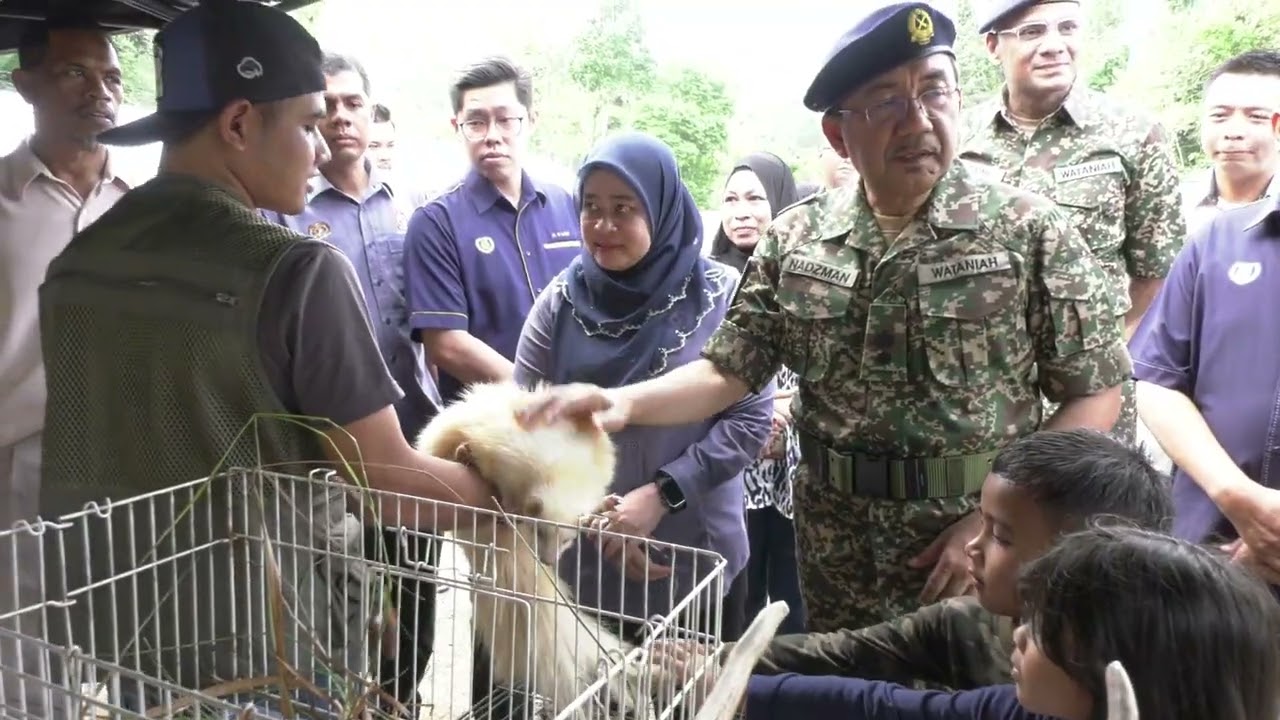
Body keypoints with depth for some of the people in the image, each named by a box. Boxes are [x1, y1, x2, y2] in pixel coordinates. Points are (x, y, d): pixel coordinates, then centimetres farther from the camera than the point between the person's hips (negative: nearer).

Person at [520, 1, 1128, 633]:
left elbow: (1095, 395, -5)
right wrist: (624, 401, -18)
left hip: (983, 549, -2)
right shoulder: (794, 240, -1)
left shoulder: (1029, 230, -8)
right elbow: (728, 371, -1)